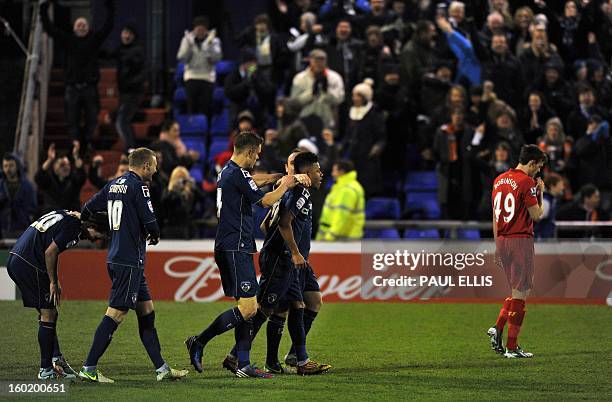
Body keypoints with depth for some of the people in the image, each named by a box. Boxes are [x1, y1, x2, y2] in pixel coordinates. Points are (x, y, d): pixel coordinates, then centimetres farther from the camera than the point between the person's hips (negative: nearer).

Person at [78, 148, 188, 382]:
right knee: (116, 313, -7)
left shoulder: (113, 185, 12)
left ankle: (161, 368, 14)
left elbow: (88, 209, 16)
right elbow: (150, 223, -15)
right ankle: (89, 368, -7)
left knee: (146, 312, 12)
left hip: (115, 258, 9)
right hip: (130, 261, -9)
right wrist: (155, 237, 6)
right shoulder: (138, 187, -12)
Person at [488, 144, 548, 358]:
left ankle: (497, 328, 2)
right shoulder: (526, 182, -12)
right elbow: (537, 215, -12)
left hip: (502, 240, 8)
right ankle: (512, 347, -1)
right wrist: (540, 192, 4)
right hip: (521, 240, -8)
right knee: (520, 294, -2)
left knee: (517, 291, 19)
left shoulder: (499, 180, 12)